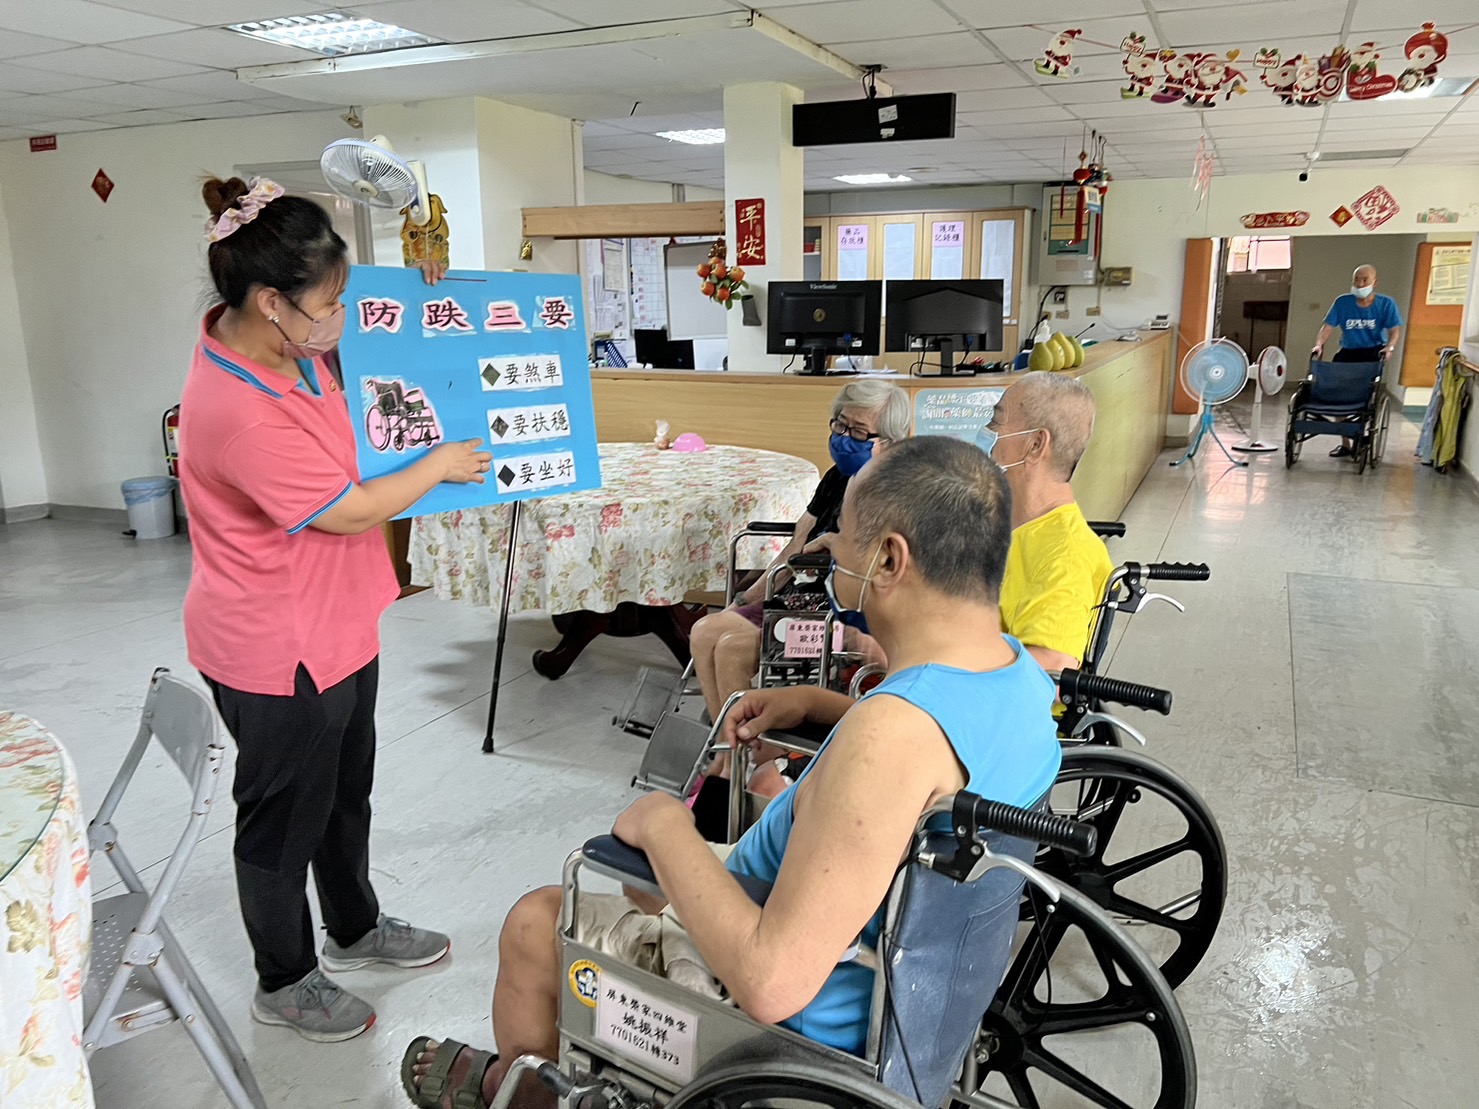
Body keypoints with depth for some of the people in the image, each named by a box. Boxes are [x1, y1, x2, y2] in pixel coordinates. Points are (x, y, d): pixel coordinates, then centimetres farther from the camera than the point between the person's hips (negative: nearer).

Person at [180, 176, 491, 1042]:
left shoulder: (289, 350, -3)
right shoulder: (238, 413, -32)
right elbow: (348, 511, -22)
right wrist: (441, 465, -8)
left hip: (337, 626, 9)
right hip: (280, 653, -9)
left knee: (347, 789, 26)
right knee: (285, 816, 13)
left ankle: (357, 927, 49)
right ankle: (285, 981, 37)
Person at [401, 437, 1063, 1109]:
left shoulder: (894, 734, -39)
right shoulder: (1020, 671, -9)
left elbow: (772, 983, -38)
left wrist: (665, 826, -25)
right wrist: (817, 702, 3)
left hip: (806, 1022, -9)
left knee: (534, 925, 8)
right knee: (643, 874, 29)